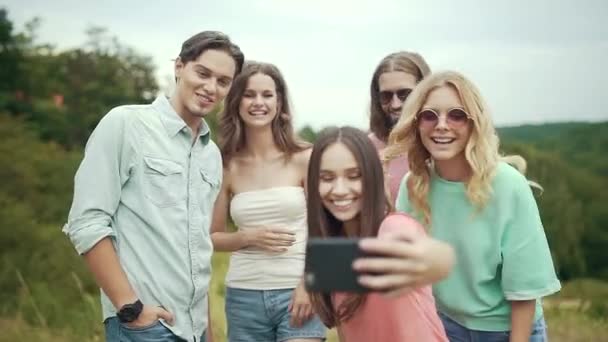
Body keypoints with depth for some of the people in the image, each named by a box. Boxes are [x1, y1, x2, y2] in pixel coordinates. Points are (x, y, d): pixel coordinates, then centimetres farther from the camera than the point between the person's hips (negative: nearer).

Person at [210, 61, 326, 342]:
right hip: (244, 295, 2)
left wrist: (308, 285, -13)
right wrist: (249, 237, -9)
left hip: (297, 292, -2)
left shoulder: (304, 158, -3)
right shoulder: (228, 167, 3)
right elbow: (212, 236, 9)